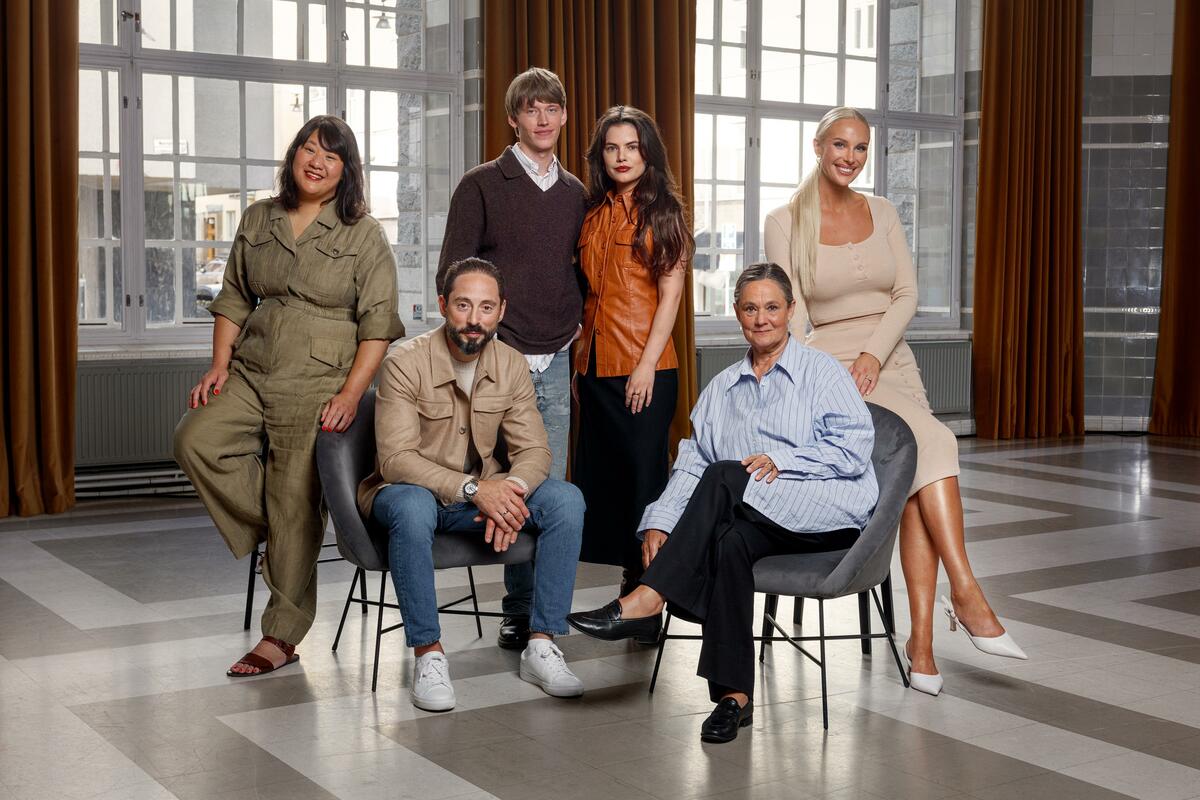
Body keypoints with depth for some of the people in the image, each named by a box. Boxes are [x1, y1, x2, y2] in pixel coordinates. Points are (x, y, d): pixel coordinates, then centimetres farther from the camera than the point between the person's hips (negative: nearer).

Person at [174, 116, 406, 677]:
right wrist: (219, 364, 3)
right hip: (251, 374, 5)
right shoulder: (258, 221, 13)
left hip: (319, 383, -5)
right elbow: (234, 299, 17)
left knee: (296, 509, -5)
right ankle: (270, 526, 2)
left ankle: (281, 636, 7)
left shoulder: (363, 234, 0)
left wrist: (351, 393, -15)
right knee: (195, 441, -20)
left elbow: (377, 324, -4)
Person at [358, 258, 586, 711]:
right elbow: (396, 460, -24)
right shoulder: (406, 363, -17)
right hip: (412, 489, -4)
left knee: (566, 499, -19)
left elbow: (534, 451, -5)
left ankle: (541, 645, -15)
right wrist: (472, 489, -36)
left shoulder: (511, 366, -2)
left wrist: (508, 491, -29)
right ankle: (428, 654, -26)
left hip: (484, 492, 4)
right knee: (411, 507, -40)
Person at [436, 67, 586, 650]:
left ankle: (538, 610, 14)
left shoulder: (574, 193, 14)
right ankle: (522, 610, 7)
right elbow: (451, 274, -2)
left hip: (555, 362, 4)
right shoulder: (482, 185, 0)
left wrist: (574, 325, 10)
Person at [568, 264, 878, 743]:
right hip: (752, 519, 4)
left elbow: (856, 446, -5)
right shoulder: (721, 389, 21)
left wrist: (782, 460, -17)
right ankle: (733, 694, -30)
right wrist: (658, 522, -6)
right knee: (730, 542, -34)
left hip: (828, 511, -3)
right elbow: (690, 465, 11)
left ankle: (648, 600, -32)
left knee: (725, 478, -31)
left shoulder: (821, 372, 8)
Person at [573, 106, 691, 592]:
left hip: (644, 368, -6)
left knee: (643, 471, -1)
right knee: (602, 472, 9)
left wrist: (648, 363, -15)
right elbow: (588, 296, 15)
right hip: (596, 366, 6)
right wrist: (580, 362, 10)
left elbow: (670, 294, -7)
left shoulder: (661, 213, -2)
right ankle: (630, 576, 19)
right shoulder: (594, 215, 14)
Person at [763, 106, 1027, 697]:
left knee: (916, 488, -20)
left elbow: (907, 294, 6)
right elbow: (792, 315, -5)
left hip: (891, 360, 4)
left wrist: (874, 354, -10)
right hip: (829, 363, -4)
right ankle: (965, 593, -24)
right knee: (933, 442, -27)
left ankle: (921, 638, -22)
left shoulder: (881, 213, 11)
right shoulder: (785, 223, 0)